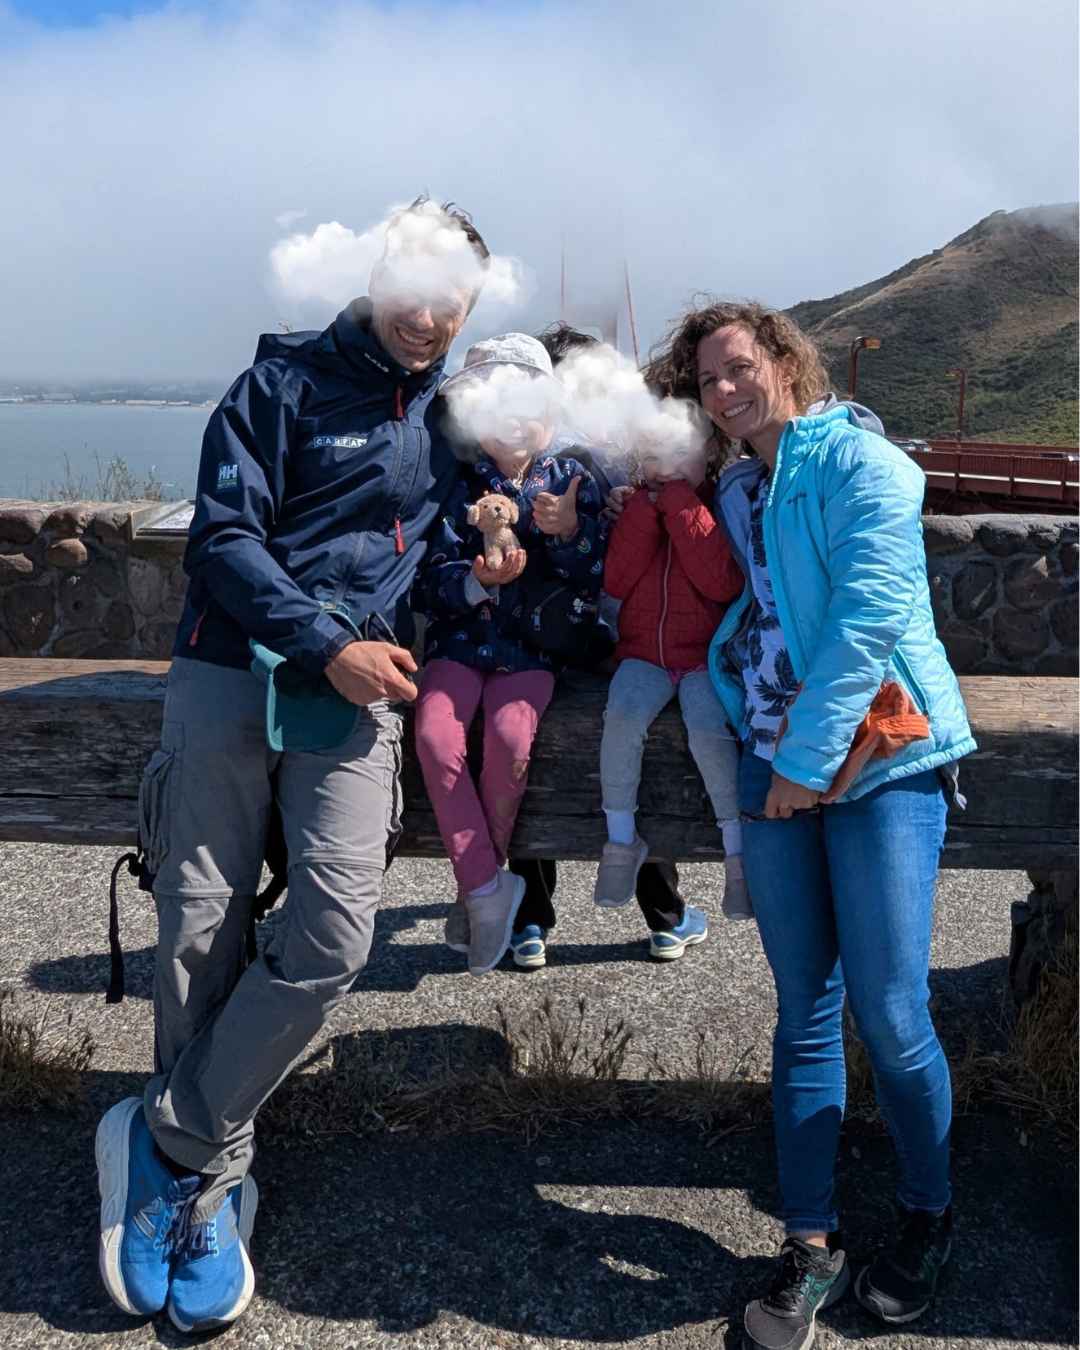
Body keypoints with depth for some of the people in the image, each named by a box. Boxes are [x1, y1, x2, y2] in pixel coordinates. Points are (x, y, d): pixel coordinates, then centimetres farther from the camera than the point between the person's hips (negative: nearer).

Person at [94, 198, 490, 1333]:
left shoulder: (448, 411, 16)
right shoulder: (287, 380, 3)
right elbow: (223, 537, -5)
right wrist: (326, 645, -14)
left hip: (360, 690, 3)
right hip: (233, 674, -2)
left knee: (332, 934, -12)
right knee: (199, 933, 0)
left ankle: (166, 1142, 8)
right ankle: (212, 1180, 19)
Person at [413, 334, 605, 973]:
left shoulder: (575, 481, 6)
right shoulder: (457, 482, 4)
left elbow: (596, 584, 2)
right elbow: (433, 583, -2)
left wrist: (570, 532, -16)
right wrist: (478, 580, -23)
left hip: (533, 644, -1)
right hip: (461, 640, 1)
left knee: (509, 735, -30)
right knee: (435, 734, -28)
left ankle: (479, 884, -7)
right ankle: (489, 887, -15)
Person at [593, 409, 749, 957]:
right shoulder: (636, 506, 11)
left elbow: (724, 584, -15)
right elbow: (616, 582, -3)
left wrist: (679, 501, -13)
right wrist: (648, 506, -9)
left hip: (706, 652, -2)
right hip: (644, 652, 2)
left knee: (708, 727, -31)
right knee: (623, 713, -29)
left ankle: (738, 849, -13)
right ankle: (620, 839, -13)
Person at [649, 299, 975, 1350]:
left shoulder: (860, 462, -4)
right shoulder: (732, 494, 17)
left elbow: (869, 613, -14)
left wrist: (808, 757, -15)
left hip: (880, 754, -5)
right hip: (776, 764, 6)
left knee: (888, 1015, -4)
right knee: (804, 1011, 7)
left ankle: (927, 1215, 23)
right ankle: (810, 1246, 17)